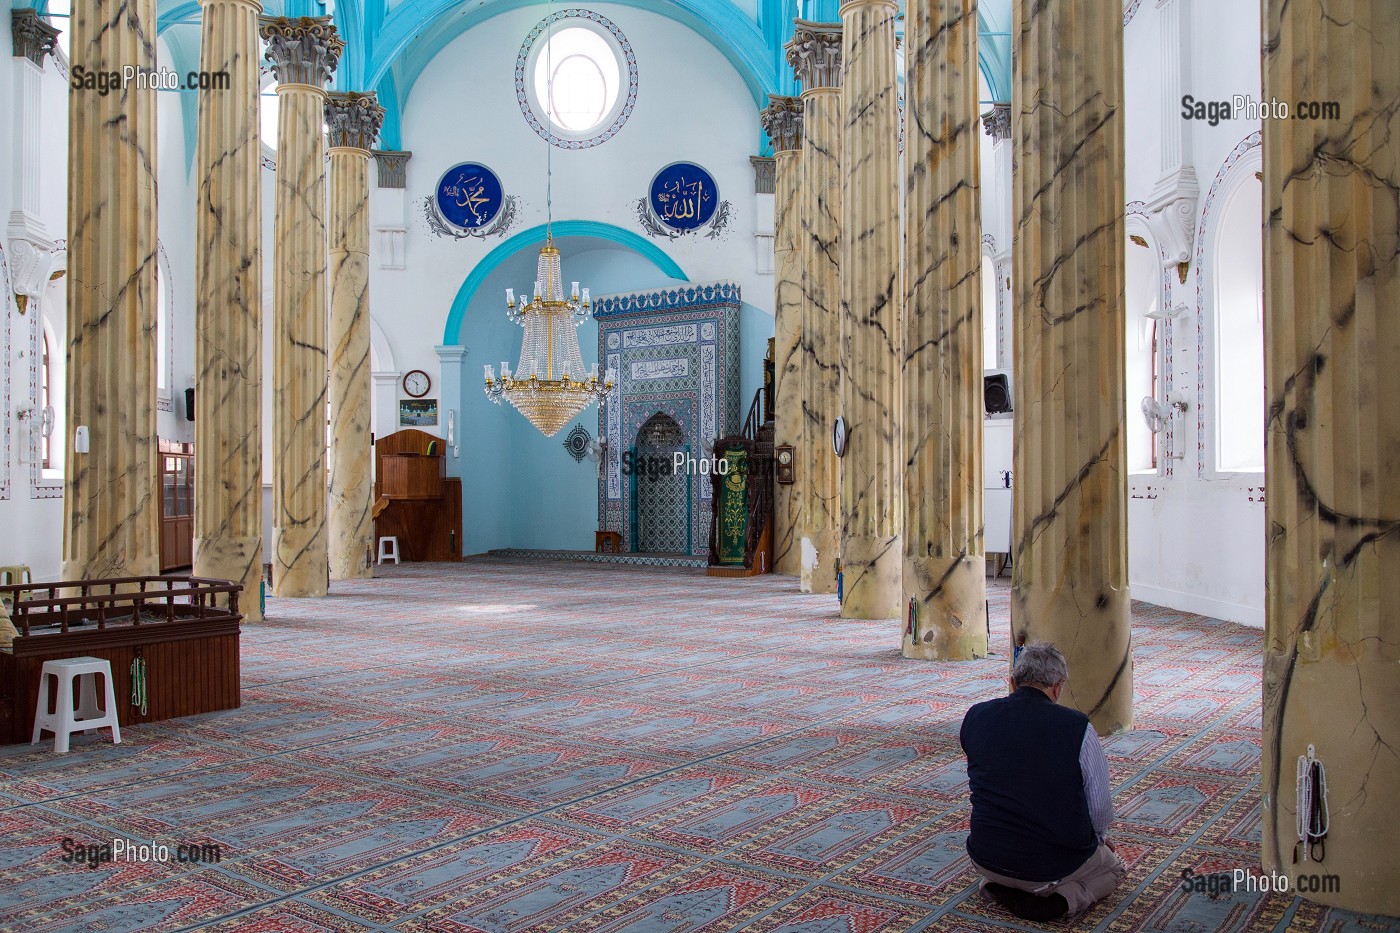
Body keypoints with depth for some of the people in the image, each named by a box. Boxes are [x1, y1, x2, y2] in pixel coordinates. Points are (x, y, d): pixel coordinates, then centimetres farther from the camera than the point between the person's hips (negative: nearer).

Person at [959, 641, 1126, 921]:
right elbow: (1100, 807, -7)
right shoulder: (1077, 727, -16)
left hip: (986, 859, 3)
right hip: (1056, 865, -3)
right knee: (1112, 868, 29)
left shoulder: (975, 716, -6)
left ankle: (998, 887, 7)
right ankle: (1059, 899, 0)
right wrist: (1099, 837, 17)